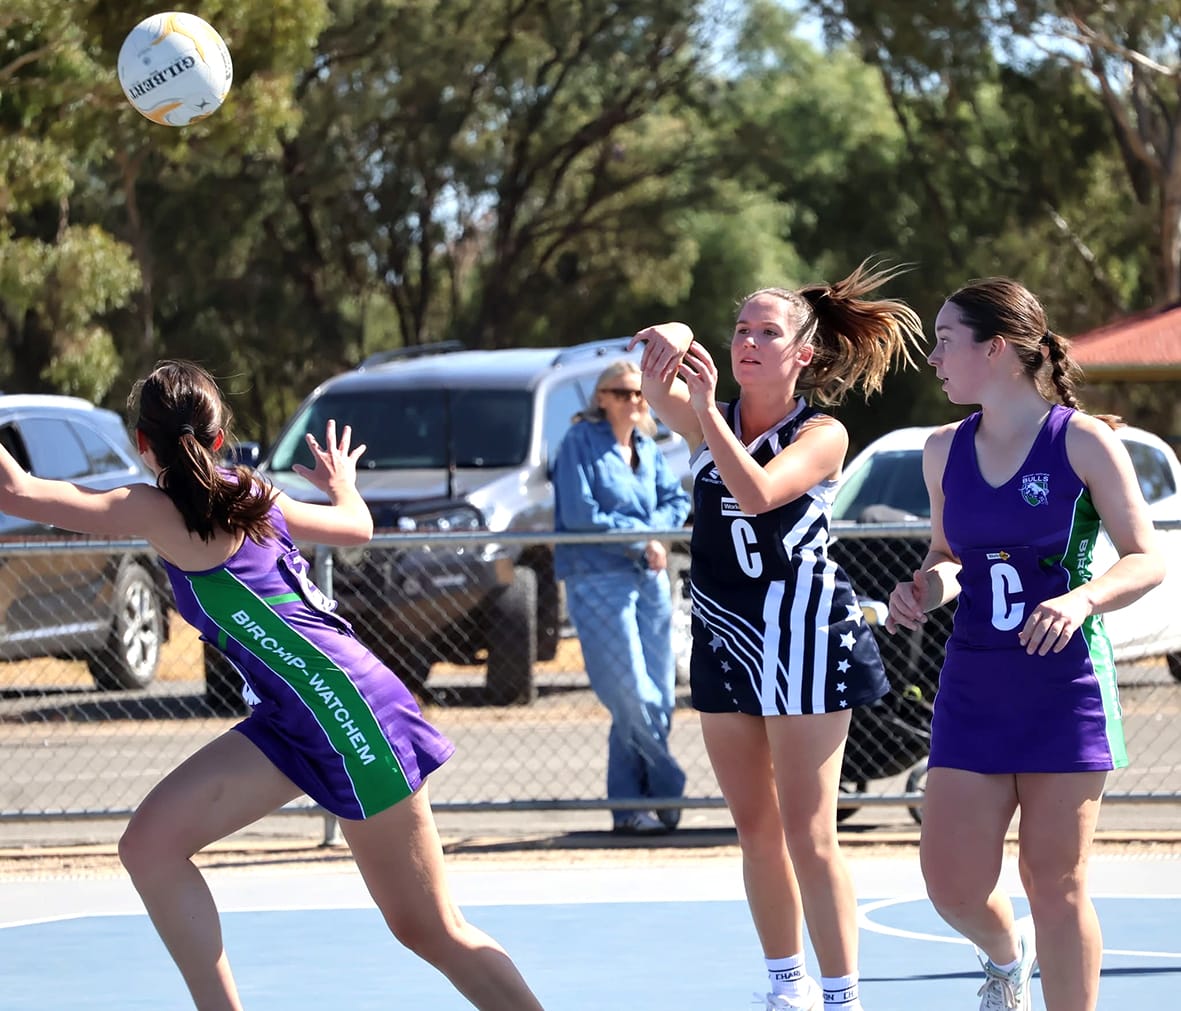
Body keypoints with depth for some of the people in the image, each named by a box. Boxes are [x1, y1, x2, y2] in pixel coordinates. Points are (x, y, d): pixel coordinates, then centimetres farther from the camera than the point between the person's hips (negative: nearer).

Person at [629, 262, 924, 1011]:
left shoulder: (823, 434, -7)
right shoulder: (712, 423, 7)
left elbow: (758, 491, -24)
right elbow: (662, 397, -15)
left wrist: (707, 409, -32)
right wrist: (668, 349, -37)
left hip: (803, 638, -6)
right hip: (725, 641, 6)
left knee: (807, 834, -9)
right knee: (756, 830, 12)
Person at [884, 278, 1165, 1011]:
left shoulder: (1084, 442, -8)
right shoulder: (944, 451, 7)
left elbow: (1148, 560, -6)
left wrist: (1081, 599, -25)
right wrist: (930, 586, -3)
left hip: (1064, 684, -4)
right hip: (972, 690, 4)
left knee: (1057, 886, -1)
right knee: (952, 884, 1)